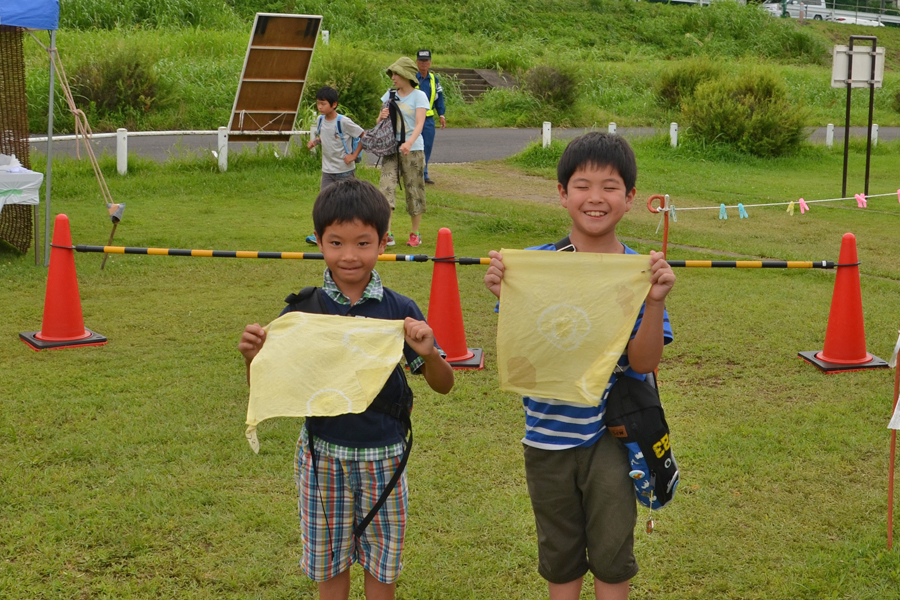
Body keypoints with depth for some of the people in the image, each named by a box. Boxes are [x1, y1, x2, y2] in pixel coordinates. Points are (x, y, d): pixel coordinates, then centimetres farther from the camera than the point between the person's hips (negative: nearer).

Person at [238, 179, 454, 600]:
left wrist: (427, 352, -23)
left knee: (381, 565, 13)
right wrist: (252, 357, -21)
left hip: (382, 455, 0)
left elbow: (443, 385, -2)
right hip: (322, 454, 0)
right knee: (330, 565, 14)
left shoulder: (399, 312, -7)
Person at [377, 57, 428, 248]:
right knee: (386, 186, -9)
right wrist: (382, 116, -10)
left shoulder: (419, 96, -4)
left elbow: (419, 124, -17)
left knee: (414, 189, 3)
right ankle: (387, 234, -13)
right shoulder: (390, 94, 11)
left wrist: (410, 142, -35)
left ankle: (415, 234, 16)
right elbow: (379, 121, 16)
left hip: (413, 149, -4)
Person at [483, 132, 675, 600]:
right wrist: (506, 297, -26)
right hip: (548, 432, 1)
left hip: (613, 431, -1)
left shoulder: (640, 270, -9)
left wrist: (655, 302, -28)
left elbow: (643, 362, -14)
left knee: (612, 554, 6)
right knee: (559, 554, 17)